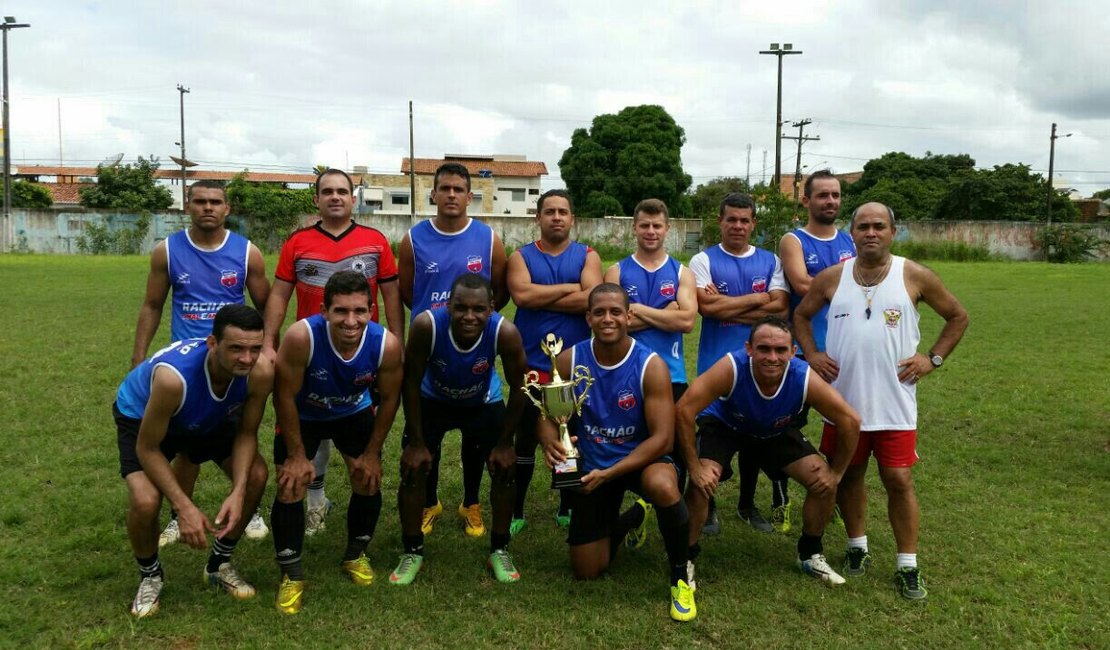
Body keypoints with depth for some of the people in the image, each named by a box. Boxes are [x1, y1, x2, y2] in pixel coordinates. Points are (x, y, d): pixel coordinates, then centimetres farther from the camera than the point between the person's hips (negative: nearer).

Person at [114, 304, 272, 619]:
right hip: (141, 416, -4)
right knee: (145, 501, -25)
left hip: (209, 417, 4)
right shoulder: (173, 376, -45)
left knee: (256, 476, -11)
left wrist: (238, 492, -29)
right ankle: (149, 576, 8)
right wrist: (185, 507, -34)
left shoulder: (260, 372, -33)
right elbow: (147, 449, -30)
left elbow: (247, 433, -16)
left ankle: (219, 565, 15)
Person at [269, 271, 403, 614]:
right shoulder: (301, 336, -40)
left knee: (368, 481, 1)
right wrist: (297, 454, -16)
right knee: (290, 487, -9)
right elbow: (285, 396, -24)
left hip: (355, 413, 2)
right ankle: (291, 575, 10)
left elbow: (389, 399, -14)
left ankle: (356, 555, 27)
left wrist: (372, 453, -6)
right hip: (302, 416, -2)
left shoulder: (387, 344, -33)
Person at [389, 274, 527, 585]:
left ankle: (500, 550, 17)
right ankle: (412, 551, 16)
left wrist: (505, 442, -13)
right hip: (433, 401, 0)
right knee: (413, 468, -6)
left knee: (505, 467, -5)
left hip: (484, 403, 1)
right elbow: (411, 383, -22)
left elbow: (518, 388, -19)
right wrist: (417, 441, -17)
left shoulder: (505, 332, -36)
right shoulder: (426, 325, -37)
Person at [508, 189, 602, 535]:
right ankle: (516, 512, 21)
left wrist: (541, 298, -13)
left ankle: (567, 509, 29)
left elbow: (593, 299, -16)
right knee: (526, 437, 8)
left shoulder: (588, 256, 3)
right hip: (531, 363, 0)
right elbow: (521, 294, -17)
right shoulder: (521, 256, 3)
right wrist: (570, 288, -13)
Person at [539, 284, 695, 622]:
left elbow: (662, 438, -21)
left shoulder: (651, 366, -19)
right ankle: (633, 516, 39)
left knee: (662, 487, -41)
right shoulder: (569, 360, -11)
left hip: (641, 457, -3)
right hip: (590, 465, 3)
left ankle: (680, 573, -11)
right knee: (586, 573, 8)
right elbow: (548, 415, -4)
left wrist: (609, 474, -30)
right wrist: (550, 440, -29)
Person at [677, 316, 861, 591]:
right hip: (723, 425, -3)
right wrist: (694, 467, -31)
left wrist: (836, 472, -13)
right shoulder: (731, 368, -40)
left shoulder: (805, 379, -33)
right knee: (701, 483, -25)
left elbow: (851, 422, -20)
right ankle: (686, 557, 0)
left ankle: (811, 554, 19)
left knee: (824, 483, -8)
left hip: (777, 432, 3)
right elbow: (683, 411, -36)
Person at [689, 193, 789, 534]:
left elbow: (779, 306, -7)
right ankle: (708, 505, 21)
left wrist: (727, 308, -13)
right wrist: (757, 298, -8)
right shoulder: (704, 260, -3)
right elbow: (706, 305, -18)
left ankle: (747, 503, 31)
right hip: (715, 364, -3)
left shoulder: (770, 261, 6)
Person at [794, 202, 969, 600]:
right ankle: (857, 548, 32)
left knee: (898, 479, 0)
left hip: (895, 400, -2)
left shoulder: (914, 276, -3)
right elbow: (801, 315, 16)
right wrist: (812, 354, 3)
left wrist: (933, 359, 0)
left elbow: (958, 316, 9)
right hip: (844, 398, 2)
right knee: (848, 474, 13)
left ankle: (908, 566, 13)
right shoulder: (831, 278, 1)